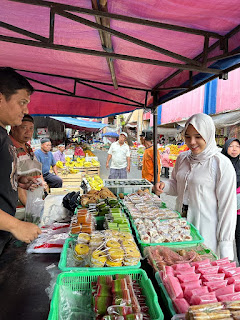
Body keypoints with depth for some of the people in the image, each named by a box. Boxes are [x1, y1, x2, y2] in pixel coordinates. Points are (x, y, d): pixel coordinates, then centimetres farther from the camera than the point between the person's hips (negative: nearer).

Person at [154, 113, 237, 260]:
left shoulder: (221, 164, -14)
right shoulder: (182, 158, 3)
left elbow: (227, 205, -13)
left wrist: (225, 244, -12)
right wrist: (164, 186, -5)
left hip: (206, 229, -5)